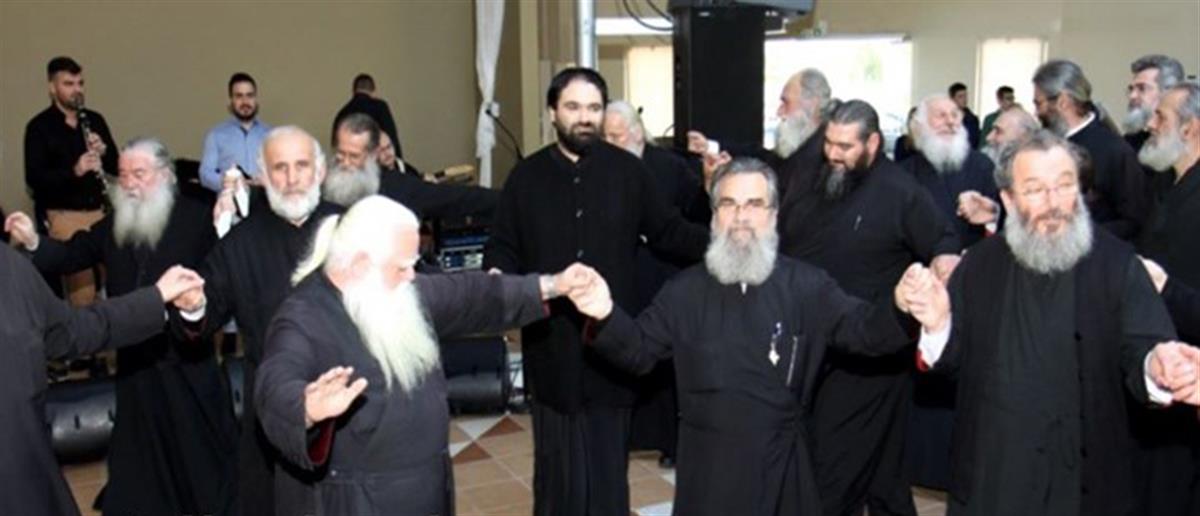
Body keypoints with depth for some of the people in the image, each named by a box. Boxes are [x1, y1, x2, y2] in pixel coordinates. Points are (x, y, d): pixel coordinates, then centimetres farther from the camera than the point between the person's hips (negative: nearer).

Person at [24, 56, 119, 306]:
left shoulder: (95, 120, 9)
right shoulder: (39, 127, -4)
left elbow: (116, 167, 10)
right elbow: (34, 178, -11)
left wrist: (104, 152, -11)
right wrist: (74, 171, -26)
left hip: (100, 211, 4)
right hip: (63, 216, -4)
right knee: (81, 283, -5)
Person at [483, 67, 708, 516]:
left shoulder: (628, 170, -1)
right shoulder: (526, 176, 2)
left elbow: (665, 231, 5)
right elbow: (503, 248, 4)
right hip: (552, 343, 1)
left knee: (608, 464, 12)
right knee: (558, 465, 13)